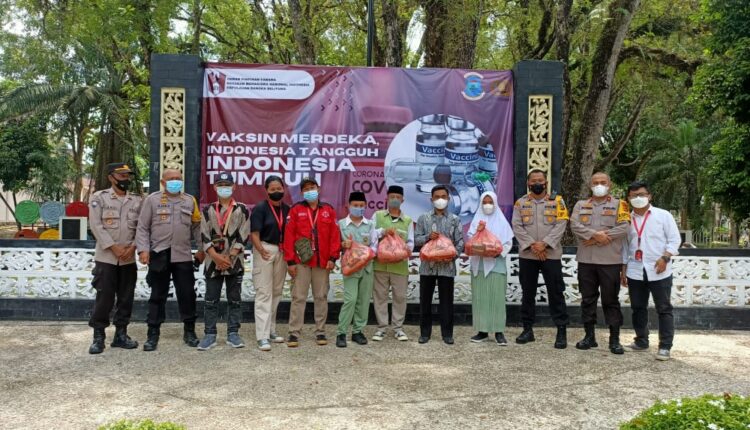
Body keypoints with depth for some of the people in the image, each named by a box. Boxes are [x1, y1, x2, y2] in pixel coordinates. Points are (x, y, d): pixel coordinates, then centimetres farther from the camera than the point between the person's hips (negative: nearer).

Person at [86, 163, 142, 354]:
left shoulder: (137, 201, 8)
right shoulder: (99, 198, -1)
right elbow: (96, 226, -8)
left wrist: (132, 247, -9)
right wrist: (114, 247, -15)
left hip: (129, 259, 4)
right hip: (106, 257, -3)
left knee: (126, 298, 8)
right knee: (104, 298, -3)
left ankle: (121, 334, 19)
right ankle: (98, 337, 9)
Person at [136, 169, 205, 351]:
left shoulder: (190, 201, 9)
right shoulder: (152, 199, 2)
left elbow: (197, 226, 13)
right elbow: (142, 227, 0)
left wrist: (201, 248, 8)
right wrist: (143, 249, -9)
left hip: (183, 256, 2)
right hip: (159, 255, -2)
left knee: (187, 294, 5)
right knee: (157, 296, 6)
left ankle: (189, 331, 19)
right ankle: (153, 333, 16)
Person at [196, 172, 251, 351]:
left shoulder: (242, 210, 3)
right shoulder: (208, 210, 7)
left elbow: (243, 237, -3)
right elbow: (204, 237, 1)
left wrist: (229, 257, -11)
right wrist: (216, 257, -11)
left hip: (235, 262, -1)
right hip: (212, 262, 1)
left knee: (235, 300, 5)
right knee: (211, 300, 5)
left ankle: (233, 334, 14)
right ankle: (209, 334, 13)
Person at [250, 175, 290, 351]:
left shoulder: (287, 209, 8)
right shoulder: (260, 208, -6)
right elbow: (254, 233, -13)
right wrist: (261, 250, -26)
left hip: (282, 252, 5)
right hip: (265, 250, -5)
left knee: (277, 292, 12)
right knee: (264, 293, -6)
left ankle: (271, 330, 24)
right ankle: (263, 337, -5)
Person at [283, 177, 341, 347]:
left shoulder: (328, 210, 8)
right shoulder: (296, 210, 3)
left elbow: (335, 235, 5)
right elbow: (289, 236, -2)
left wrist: (333, 258, -3)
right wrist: (290, 261, -7)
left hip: (322, 262, 2)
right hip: (301, 262, -2)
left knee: (321, 297, 8)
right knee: (298, 297, 1)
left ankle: (320, 331, 18)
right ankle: (294, 333, 7)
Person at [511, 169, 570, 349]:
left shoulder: (557, 201, 5)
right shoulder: (520, 203, 8)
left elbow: (561, 225, -6)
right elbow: (517, 227, -2)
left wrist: (544, 243, -16)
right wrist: (532, 245, -14)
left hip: (551, 254, -2)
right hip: (527, 255, 2)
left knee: (556, 293, -1)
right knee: (527, 293, 9)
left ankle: (562, 331, 6)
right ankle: (528, 329, 19)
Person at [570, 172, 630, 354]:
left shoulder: (619, 204, 4)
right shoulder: (581, 205, 11)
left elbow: (624, 228, -9)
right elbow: (575, 225, -4)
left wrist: (600, 237, -13)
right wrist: (595, 234, -17)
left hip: (610, 261, -2)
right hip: (586, 260, 3)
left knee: (611, 300, 2)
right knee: (588, 299, 8)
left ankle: (614, 339, 9)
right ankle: (589, 336, 18)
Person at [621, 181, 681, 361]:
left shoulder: (663, 215, -1)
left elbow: (674, 239, -2)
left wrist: (665, 258, -16)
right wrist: (623, 269, 12)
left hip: (659, 271, -4)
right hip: (635, 272, 4)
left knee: (664, 309, 0)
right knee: (638, 308, 11)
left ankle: (665, 346, 5)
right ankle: (641, 341, 24)